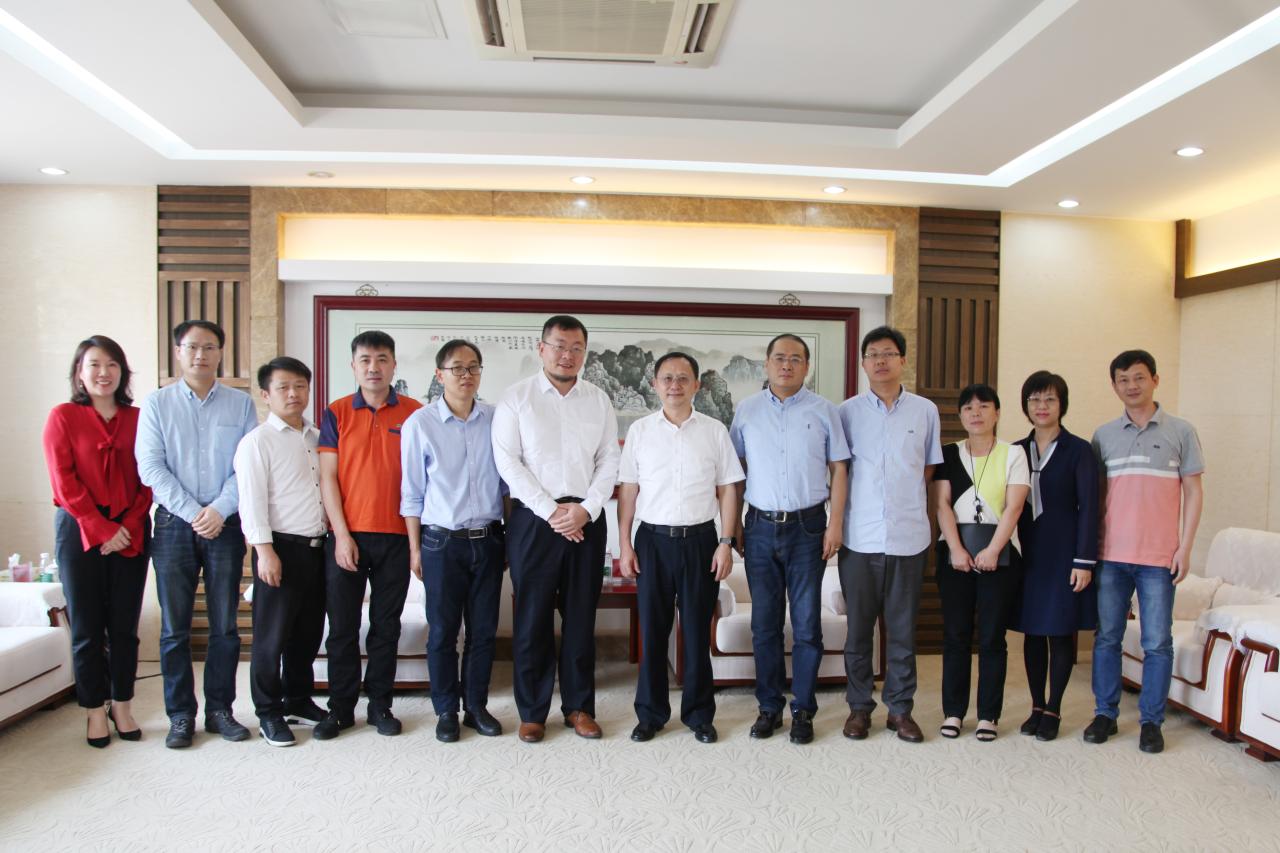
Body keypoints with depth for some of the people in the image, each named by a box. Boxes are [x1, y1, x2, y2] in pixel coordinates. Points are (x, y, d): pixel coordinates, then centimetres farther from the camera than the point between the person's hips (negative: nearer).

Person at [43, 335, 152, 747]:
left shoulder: (137, 419, 7)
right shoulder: (63, 416, 2)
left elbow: (147, 480, 4)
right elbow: (64, 481, -5)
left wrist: (128, 527, -8)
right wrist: (102, 529, -11)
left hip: (130, 533, 2)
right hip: (79, 530, -2)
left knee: (124, 625, 7)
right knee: (87, 626, 4)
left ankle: (122, 706, 20)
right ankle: (95, 711, 16)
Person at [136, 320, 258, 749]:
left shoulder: (241, 403, 5)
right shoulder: (156, 404, 5)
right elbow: (150, 467, -3)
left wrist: (219, 509, -13)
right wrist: (193, 512, -11)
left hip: (226, 525, 0)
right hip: (174, 524, 0)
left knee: (225, 626, 6)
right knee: (175, 628, 5)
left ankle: (219, 710, 18)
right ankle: (180, 715, 16)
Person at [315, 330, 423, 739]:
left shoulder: (414, 413, 3)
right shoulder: (336, 413, 4)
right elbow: (328, 477, 0)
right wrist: (342, 535, -7)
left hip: (396, 536, 0)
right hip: (347, 536, 0)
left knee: (386, 625, 9)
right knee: (342, 626, 7)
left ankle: (379, 704, 22)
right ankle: (341, 707, 20)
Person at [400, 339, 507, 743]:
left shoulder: (497, 420, 2)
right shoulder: (420, 423, -4)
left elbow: (507, 483, 9)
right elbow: (412, 493, 0)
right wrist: (415, 549, 0)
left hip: (488, 539, 2)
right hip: (443, 542, -2)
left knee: (484, 630, 10)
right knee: (442, 631, 7)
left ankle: (476, 706, 26)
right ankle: (446, 711, 24)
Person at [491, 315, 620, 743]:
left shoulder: (599, 400, 9)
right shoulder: (517, 398, 0)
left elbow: (609, 461, 6)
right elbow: (508, 461, -6)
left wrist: (586, 509, -9)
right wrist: (551, 511, -12)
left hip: (586, 518, 3)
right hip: (534, 519, -2)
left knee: (581, 615, 9)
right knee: (532, 616, 4)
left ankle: (578, 706, 23)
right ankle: (532, 711, 18)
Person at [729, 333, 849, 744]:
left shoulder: (823, 411, 2)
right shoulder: (747, 410, 6)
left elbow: (838, 469, 2)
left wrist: (836, 523, -5)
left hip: (807, 526, -1)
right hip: (760, 527, 2)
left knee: (807, 624, 4)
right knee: (764, 623, 9)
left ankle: (803, 709, 18)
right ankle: (769, 706, 21)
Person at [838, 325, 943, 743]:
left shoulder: (925, 411, 5)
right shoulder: (847, 412, 2)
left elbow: (930, 467, 15)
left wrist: (910, 500, 6)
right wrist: (859, 497, 3)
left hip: (908, 537, 1)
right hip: (859, 537, 0)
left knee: (903, 628, 8)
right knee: (858, 627, 7)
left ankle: (900, 708, 22)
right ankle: (859, 706, 21)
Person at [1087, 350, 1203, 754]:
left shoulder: (1180, 431, 3)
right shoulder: (1103, 436, 8)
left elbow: (1193, 491, 3)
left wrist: (1185, 547, -3)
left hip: (1159, 557, -2)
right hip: (1111, 555, 2)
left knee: (1158, 643, 3)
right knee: (1106, 637, 7)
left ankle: (1151, 721, 16)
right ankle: (1105, 713, 19)